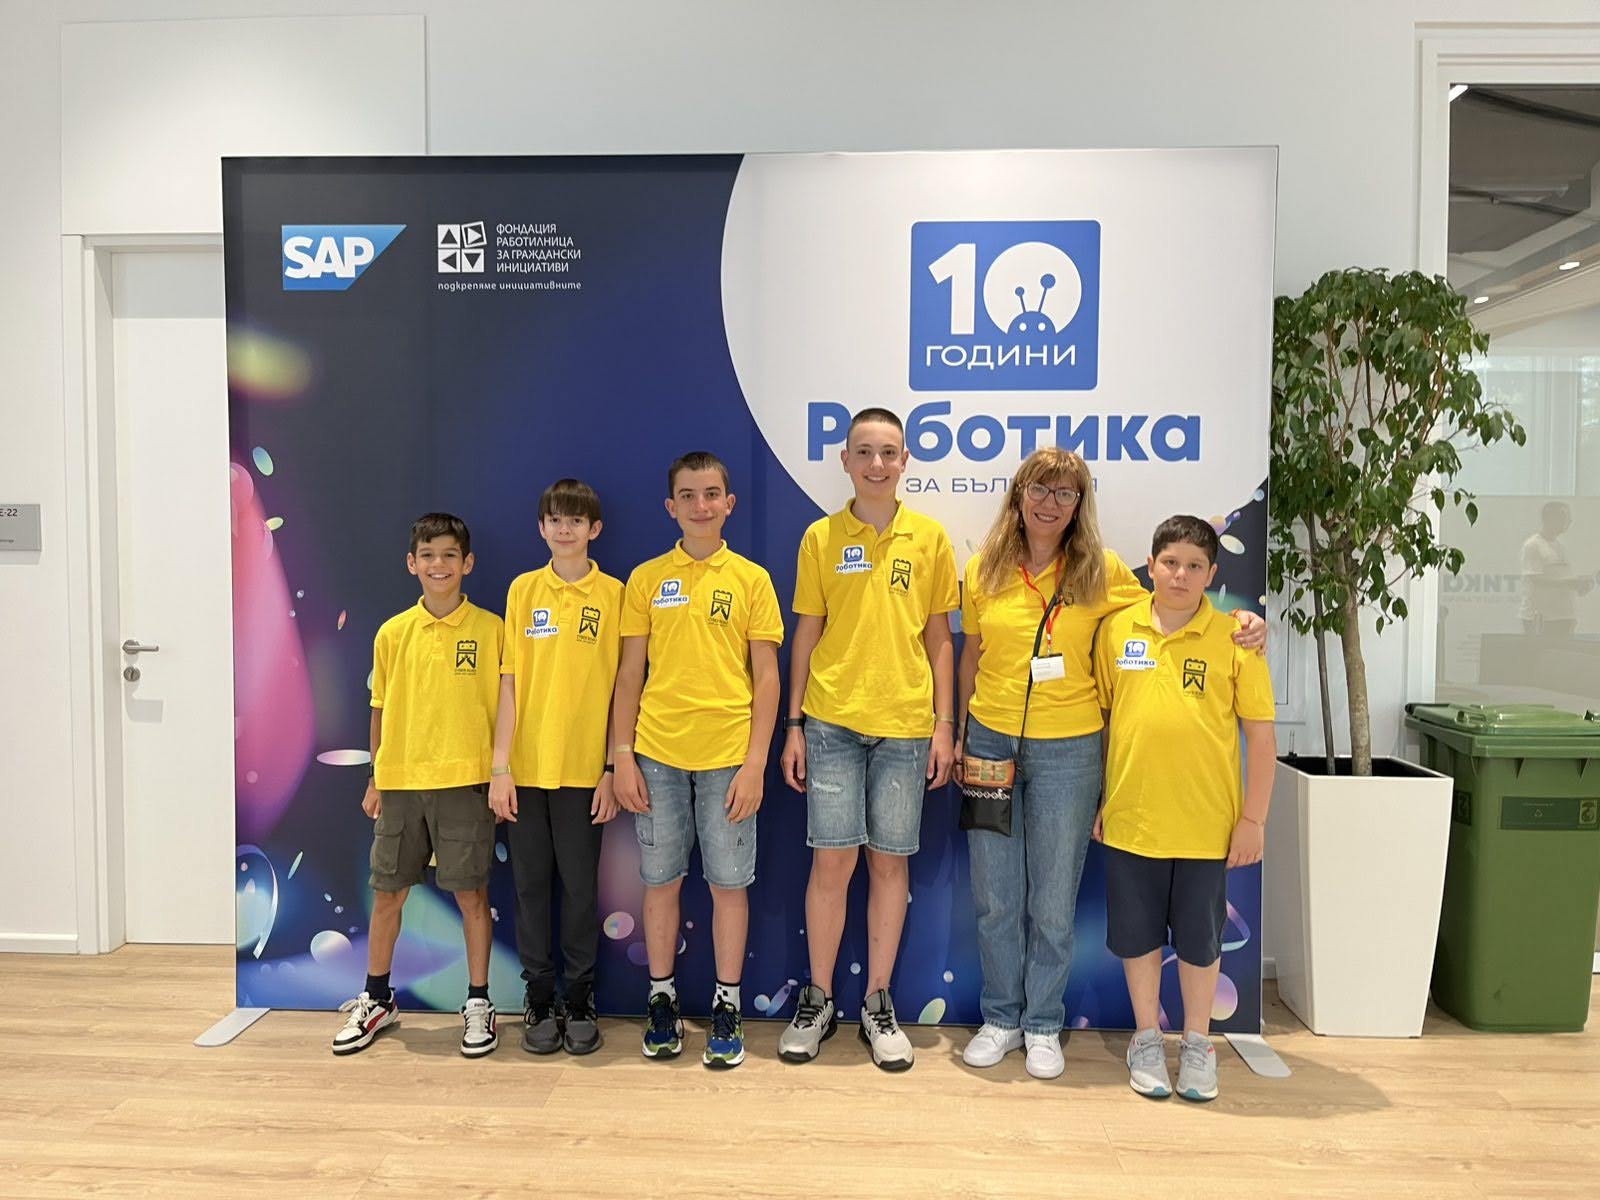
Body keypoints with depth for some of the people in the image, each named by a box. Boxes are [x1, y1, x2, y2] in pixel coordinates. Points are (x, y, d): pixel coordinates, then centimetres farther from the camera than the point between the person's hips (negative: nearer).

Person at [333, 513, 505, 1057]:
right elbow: (381, 709, 11)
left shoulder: (489, 629, -3)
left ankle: (478, 1003, 19)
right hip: (400, 781, 3)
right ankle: (377, 1000, 31)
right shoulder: (393, 633, 5)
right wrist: (374, 779, 11)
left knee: (471, 894, 4)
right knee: (387, 893, 13)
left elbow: (503, 705, 0)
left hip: (464, 781, -3)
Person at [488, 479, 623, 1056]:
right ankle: (539, 999, 24)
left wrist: (613, 768, -5)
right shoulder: (524, 589, 5)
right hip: (525, 766, 2)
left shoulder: (614, 594, 0)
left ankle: (580, 1000, 21)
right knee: (530, 883, 9)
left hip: (584, 767, -2)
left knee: (580, 885, 6)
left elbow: (620, 688, -1)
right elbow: (510, 682, 3)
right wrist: (499, 766, -2)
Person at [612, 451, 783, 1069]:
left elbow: (766, 676, 1)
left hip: (728, 755, -1)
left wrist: (755, 762, -6)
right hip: (658, 754, 1)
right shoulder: (646, 579, 6)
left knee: (729, 882, 6)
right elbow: (630, 673, 7)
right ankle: (662, 1000, 26)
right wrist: (623, 755, 0)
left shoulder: (751, 579, 2)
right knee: (661, 879, 10)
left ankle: (727, 1006, 21)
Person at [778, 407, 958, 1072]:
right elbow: (806, 635, 6)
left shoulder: (929, 538, 5)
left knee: (890, 861, 7)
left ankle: (879, 1005, 22)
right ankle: (818, 999, 20)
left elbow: (938, 638, 7)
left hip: (905, 724, 1)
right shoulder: (821, 538, 4)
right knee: (832, 860, 2)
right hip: (833, 721, 0)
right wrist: (794, 725, 3)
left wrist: (944, 724, 1)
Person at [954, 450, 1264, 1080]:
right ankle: (1002, 1018, 28)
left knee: (1053, 900, 9)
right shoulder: (984, 571, 3)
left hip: (1067, 751, -1)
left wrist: (1242, 621, -9)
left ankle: (1043, 1025, 27)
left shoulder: (1102, 572, -2)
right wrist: (960, 733, 12)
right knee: (995, 896, 10)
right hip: (991, 743, 2)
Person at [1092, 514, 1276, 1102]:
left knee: (1199, 936, 12)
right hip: (1130, 816, 2)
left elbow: (1261, 732, -2)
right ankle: (1147, 1038, 32)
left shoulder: (1234, 640, -4)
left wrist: (1253, 818, -4)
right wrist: (1097, 800, 8)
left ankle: (1196, 1043, 32)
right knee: (1136, 931, 13)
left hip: (1205, 822, -1)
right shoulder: (1116, 629, 1)